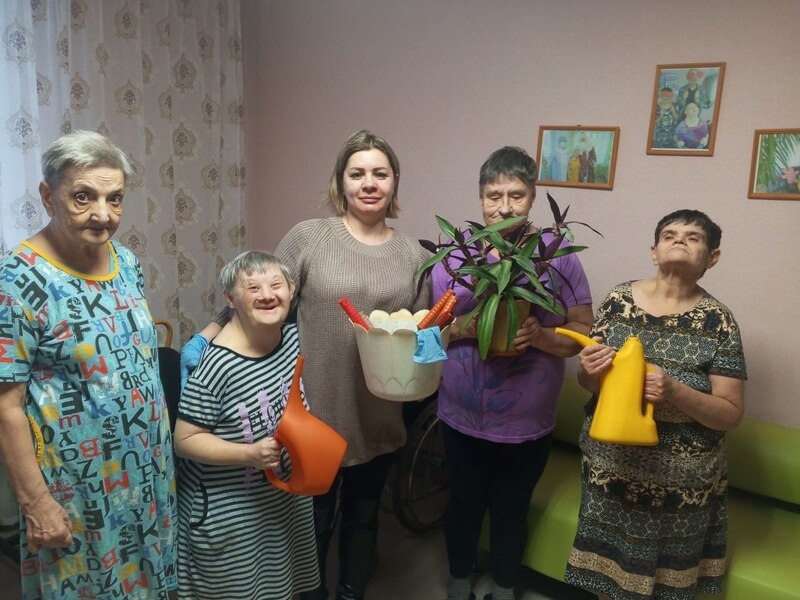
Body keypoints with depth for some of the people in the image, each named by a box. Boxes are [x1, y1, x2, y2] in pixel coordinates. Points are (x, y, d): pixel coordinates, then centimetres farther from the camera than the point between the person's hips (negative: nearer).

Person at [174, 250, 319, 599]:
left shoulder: (292, 337, -5)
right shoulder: (218, 364, -26)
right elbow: (185, 440, -21)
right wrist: (251, 454, -30)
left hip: (287, 497, 6)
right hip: (230, 513, -6)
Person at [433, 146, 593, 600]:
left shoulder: (559, 255, -8)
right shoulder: (458, 250, -4)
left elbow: (585, 334, -6)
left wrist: (540, 335, -25)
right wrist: (463, 327, -21)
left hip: (527, 422, -1)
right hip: (462, 416, 1)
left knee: (512, 510, 18)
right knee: (464, 504, 20)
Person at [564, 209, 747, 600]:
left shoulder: (717, 321, -10)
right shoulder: (619, 300, -5)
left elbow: (731, 413, -9)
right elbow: (586, 381, 3)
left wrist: (675, 392, -27)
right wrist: (589, 371, -21)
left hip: (680, 480, -1)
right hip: (612, 465, 1)